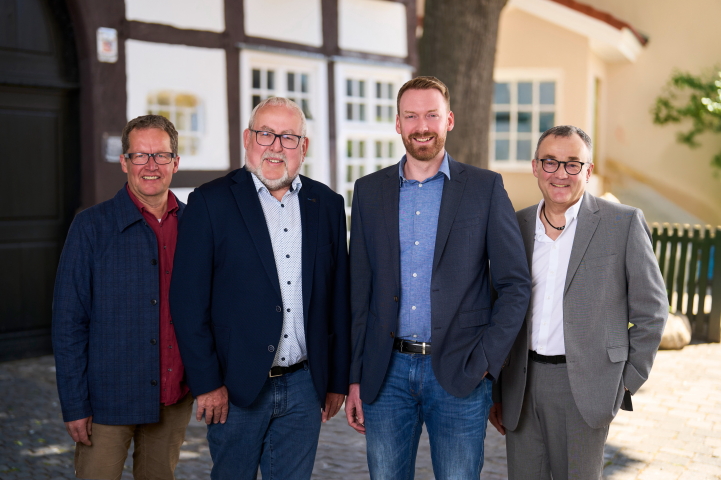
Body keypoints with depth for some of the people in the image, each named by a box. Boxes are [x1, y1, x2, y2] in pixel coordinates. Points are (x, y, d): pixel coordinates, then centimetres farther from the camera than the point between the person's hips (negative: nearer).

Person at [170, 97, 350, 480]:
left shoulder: (327, 204, 7)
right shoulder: (211, 202, -4)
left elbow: (338, 298, 9)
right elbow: (188, 301, -8)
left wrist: (337, 379, 9)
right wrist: (207, 383, -11)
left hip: (304, 387, 3)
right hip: (236, 389, -3)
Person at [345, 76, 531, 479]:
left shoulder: (486, 188, 0)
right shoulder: (369, 190, 7)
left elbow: (515, 284, 0)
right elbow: (360, 290, 8)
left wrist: (484, 362, -8)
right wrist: (355, 378, 6)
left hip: (458, 374, -2)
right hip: (386, 372, 2)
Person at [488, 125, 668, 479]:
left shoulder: (624, 223, -2)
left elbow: (651, 310, 1)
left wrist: (629, 381, -3)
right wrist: (495, 391, 11)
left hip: (584, 387, -3)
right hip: (521, 384, 3)